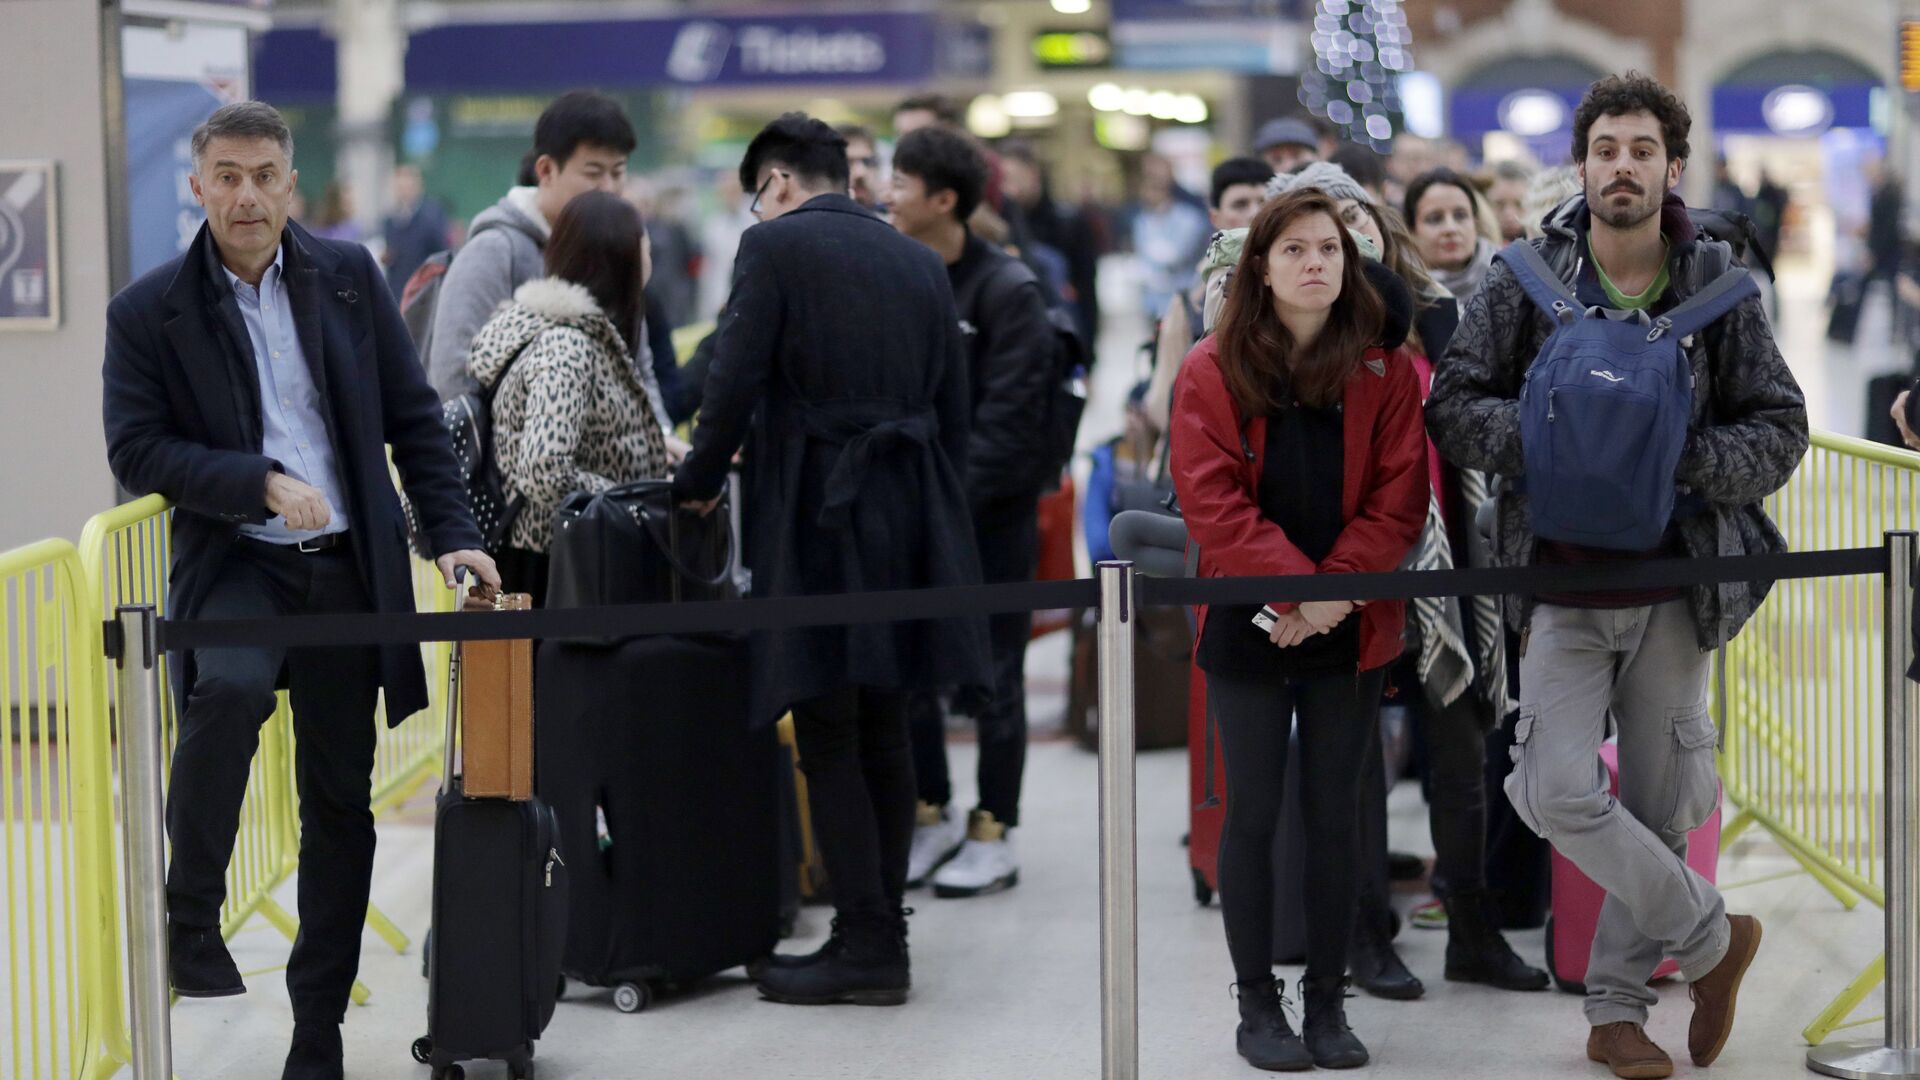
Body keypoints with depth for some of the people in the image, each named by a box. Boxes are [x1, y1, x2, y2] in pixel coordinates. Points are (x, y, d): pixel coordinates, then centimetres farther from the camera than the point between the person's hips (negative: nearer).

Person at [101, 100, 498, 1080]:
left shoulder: (348, 275, 6)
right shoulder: (148, 312, -2)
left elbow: (413, 416, 10)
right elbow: (136, 451, -8)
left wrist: (452, 536, 2)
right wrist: (263, 483, -18)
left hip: (349, 567, 3)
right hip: (231, 565, -3)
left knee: (340, 805, 7)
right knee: (229, 689, -36)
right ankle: (190, 921, -20)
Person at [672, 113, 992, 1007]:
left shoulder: (773, 245, -5)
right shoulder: (919, 263, 13)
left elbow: (736, 381, -12)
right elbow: (955, 410, 13)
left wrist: (699, 482, 2)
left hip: (819, 510, -6)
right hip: (912, 515, 6)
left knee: (828, 734, -2)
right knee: (883, 730, 13)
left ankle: (866, 945, -3)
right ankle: (878, 929, 18)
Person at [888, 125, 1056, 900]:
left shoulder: (1007, 290, -11)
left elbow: (1007, 419, -15)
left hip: (992, 508, -5)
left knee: (993, 673, 3)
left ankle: (993, 835, 11)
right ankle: (932, 815, 21)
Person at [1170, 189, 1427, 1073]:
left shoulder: (1384, 372, 3)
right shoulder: (1213, 371, -2)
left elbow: (1398, 500, -2)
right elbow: (1212, 502, -10)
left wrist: (1334, 589, -15)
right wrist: (1293, 591, -19)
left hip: (1350, 628, 2)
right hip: (1246, 626, -1)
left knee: (1335, 815, 7)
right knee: (1253, 814, 4)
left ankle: (1329, 1001, 15)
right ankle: (1256, 1005, 12)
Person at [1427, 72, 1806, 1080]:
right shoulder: (1525, 279, -2)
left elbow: (1781, 427, 2)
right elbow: (1452, 408, -3)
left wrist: (1685, 460, -15)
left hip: (1676, 589, 1)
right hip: (1564, 588, -1)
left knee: (1657, 806, 8)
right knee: (1556, 790, -14)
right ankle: (1711, 936, 7)